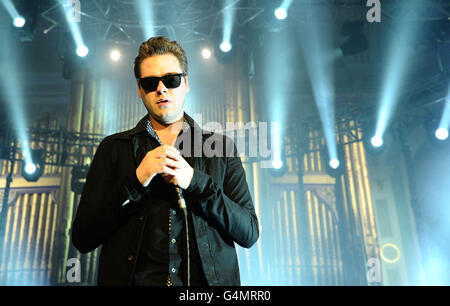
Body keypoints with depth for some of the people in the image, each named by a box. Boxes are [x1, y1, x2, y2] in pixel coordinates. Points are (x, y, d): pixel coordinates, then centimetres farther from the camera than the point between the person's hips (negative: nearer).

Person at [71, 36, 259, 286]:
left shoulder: (221, 147, 8)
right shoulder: (113, 148, 8)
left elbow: (249, 233, 2)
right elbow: (82, 239, 3)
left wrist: (195, 181, -9)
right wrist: (136, 181, -9)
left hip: (206, 280, 1)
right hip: (136, 279, 0)